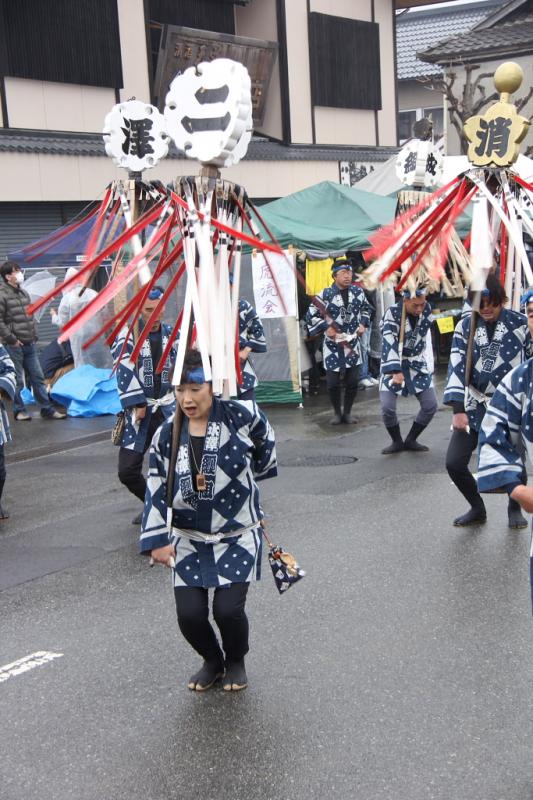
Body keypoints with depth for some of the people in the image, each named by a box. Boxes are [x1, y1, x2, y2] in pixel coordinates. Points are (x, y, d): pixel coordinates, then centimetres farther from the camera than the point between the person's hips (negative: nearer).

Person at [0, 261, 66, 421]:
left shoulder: (24, 293, 13)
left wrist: (33, 335, 12)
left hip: (29, 344, 7)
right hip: (14, 346, -7)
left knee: (37, 377, 10)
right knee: (17, 381, 1)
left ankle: (47, 409, 15)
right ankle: (19, 411, 13)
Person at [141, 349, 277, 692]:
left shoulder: (240, 415, -13)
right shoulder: (167, 435, -6)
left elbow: (265, 439, 9)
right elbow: (156, 490, -2)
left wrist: (254, 473, 20)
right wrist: (156, 541, -7)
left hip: (238, 536, -2)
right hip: (189, 539, 2)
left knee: (228, 608, -12)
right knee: (189, 613, -6)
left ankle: (236, 661, 23)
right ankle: (212, 660, 28)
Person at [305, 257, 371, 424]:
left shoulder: (358, 292, 2)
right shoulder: (325, 294, -10)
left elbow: (366, 309, 20)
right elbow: (311, 315, -5)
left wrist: (363, 324, 6)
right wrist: (326, 327, -14)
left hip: (352, 342, 3)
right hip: (333, 344, -3)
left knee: (353, 381, 4)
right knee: (333, 382, 0)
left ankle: (347, 412, 21)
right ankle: (337, 412, 20)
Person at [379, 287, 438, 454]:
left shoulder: (427, 310, -6)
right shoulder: (392, 313, -22)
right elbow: (389, 343, -31)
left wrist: (428, 363, 6)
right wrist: (396, 371, -41)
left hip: (417, 365, 4)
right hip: (393, 366, -4)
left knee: (431, 405, -2)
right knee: (387, 408, -15)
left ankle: (411, 440, 17)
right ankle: (397, 441, 10)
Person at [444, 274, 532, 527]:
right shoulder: (465, 326, -3)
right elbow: (457, 366, -7)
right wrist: (458, 409, -15)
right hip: (475, 406, 2)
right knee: (454, 462, -4)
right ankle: (477, 509, 20)